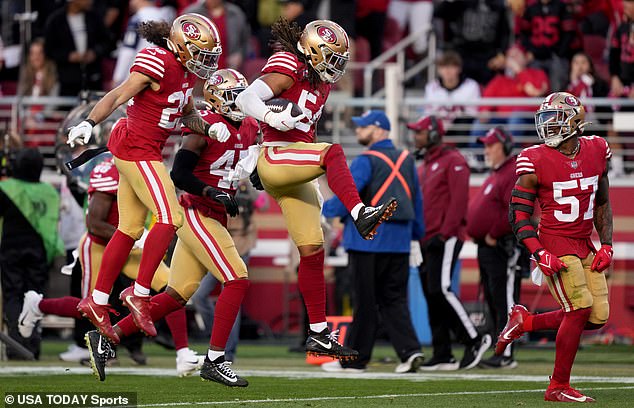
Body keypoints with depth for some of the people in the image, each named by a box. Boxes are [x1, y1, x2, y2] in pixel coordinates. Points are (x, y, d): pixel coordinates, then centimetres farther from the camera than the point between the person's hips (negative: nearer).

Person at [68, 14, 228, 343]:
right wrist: (89, 124, -30)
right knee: (170, 217, -12)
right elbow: (118, 96, -21)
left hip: (145, 151, 10)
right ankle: (140, 292, -7)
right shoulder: (158, 62, -18)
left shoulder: (185, 71, 9)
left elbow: (187, 114, 20)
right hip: (137, 149, -10)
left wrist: (209, 129, 1)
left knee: (131, 228, 12)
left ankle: (97, 301, 18)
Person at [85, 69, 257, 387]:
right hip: (197, 214, -9)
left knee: (176, 296, 8)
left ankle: (106, 339, 13)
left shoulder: (249, 129, 12)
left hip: (214, 218, 9)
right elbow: (179, 174, -16)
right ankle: (214, 360, -12)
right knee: (237, 280, -16)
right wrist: (212, 192, -25)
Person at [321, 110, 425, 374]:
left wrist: (323, 209, 0)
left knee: (365, 300, 0)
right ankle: (410, 350, -7)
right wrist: (416, 234, 25)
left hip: (368, 240, -6)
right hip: (399, 241, 6)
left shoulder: (366, 161, -10)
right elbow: (417, 200, 18)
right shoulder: (406, 160, 13)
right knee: (394, 299, 8)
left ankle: (356, 359, 6)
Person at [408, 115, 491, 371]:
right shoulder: (425, 165, 23)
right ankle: (443, 356, 7)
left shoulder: (453, 160, -6)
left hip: (446, 238, -9)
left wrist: (444, 234, -21)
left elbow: (459, 200, -15)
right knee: (432, 295, 6)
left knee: (440, 289, -19)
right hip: (426, 241, 9)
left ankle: (474, 340, -11)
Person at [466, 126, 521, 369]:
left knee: (505, 301, -11)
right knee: (493, 302, 13)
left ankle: (506, 356, -13)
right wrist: (472, 227, 14)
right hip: (486, 247, 11)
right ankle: (500, 352, 18)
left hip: (503, 247, -11)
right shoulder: (494, 174, 21)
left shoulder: (515, 173, -12)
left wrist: (494, 234, -19)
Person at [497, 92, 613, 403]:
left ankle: (524, 321, 19)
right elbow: (519, 214, -8)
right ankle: (558, 388, -4)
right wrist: (539, 254, -18)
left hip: (585, 245, 6)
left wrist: (606, 245, 5)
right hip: (555, 244, -6)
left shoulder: (597, 152, 3)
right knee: (581, 307, -16)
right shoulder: (536, 161, -12)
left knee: (597, 317, 0)